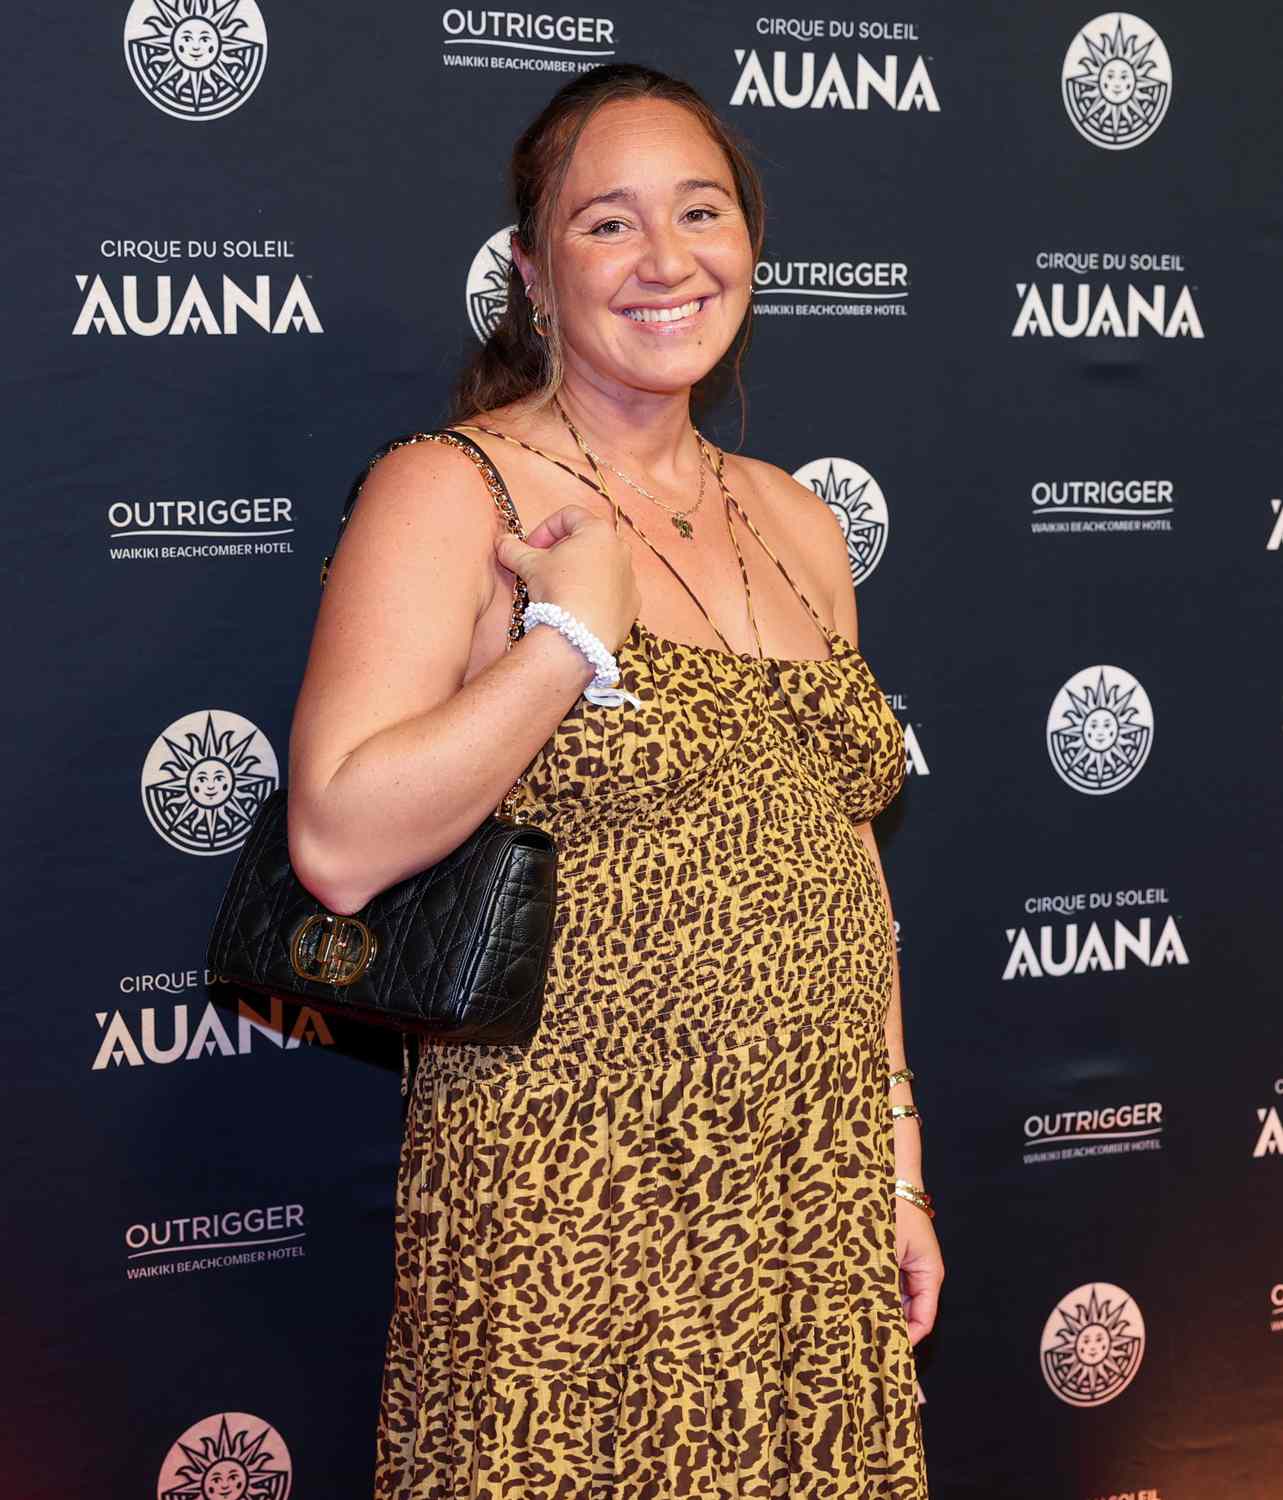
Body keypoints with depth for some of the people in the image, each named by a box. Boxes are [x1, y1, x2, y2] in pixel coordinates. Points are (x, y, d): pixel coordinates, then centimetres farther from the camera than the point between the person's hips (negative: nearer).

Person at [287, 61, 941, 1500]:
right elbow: (338, 844, -18)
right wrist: (578, 631, -17)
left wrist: (900, 1174, 13)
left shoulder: (796, 522, 11)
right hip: (573, 1219, -5)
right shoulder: (450, 491, -8)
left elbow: (841, 868, 14)